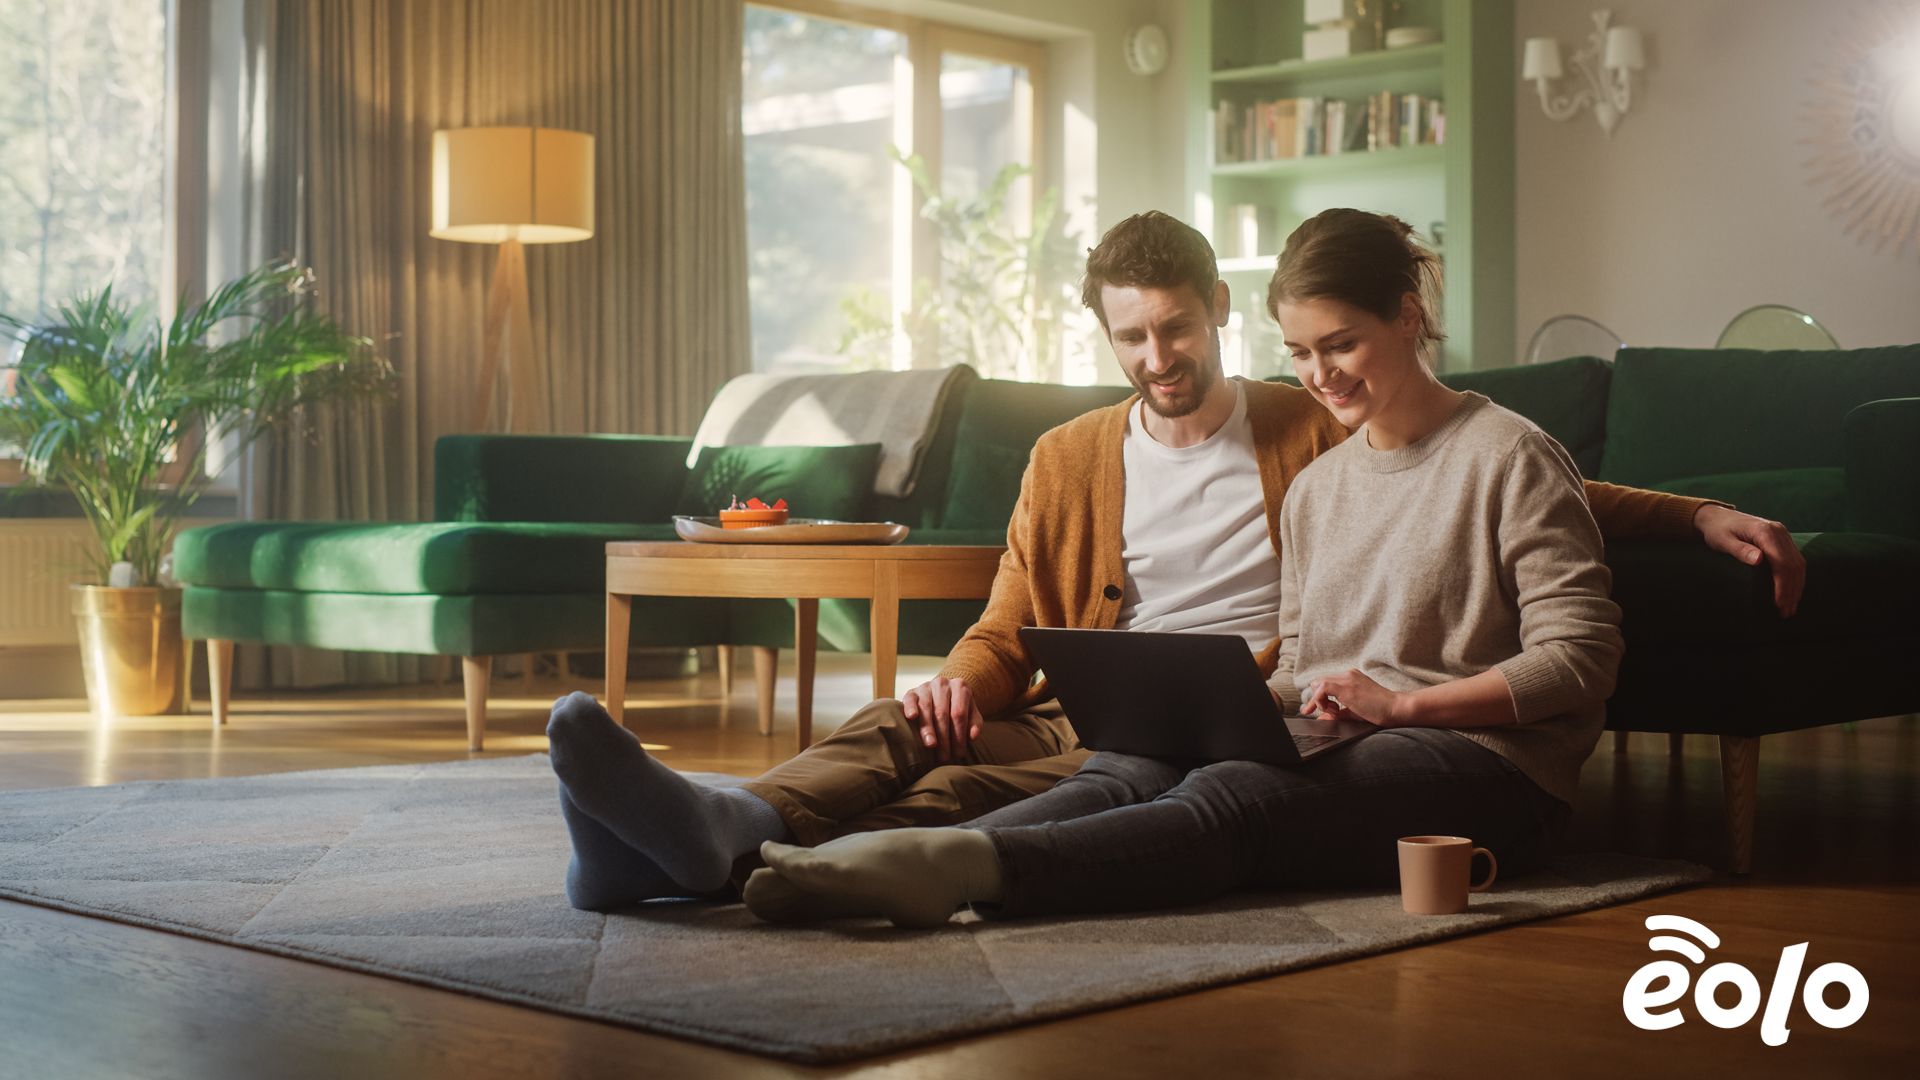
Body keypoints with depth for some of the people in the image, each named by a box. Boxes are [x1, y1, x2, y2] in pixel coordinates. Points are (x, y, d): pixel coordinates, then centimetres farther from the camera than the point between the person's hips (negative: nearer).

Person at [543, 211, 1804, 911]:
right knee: (905, 726, -29)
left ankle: (740, 852, -59)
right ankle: (718, 828, -56)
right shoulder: (1070, 460, 21)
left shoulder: (1318, 437, 13)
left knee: (977, 787, -35)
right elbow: (1008, 628, 17)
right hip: (1087, 714, 4)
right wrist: (962, 681, -8)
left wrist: (1699, 514, 8)